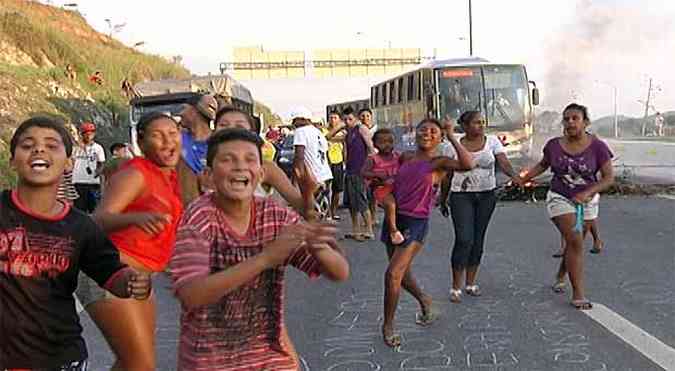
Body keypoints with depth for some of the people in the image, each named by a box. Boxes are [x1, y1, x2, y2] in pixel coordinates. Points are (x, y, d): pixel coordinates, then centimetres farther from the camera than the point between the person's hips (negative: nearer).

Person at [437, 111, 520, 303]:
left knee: (478, 239, 9)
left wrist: (514, 176, -30)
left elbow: (503, 161, -10)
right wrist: (443, 200, 9)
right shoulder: (453, 146, -1)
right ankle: (456, 287, -4)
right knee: (464, 239, -12)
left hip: (487, 195, 3)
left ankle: (471, 283, 22)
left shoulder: (492, 141, 3)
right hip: (461, 195, -3)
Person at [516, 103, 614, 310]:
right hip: (560, 198, -1)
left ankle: (560, 277, 43)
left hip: (586, 201, 1)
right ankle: (578, 294, -11)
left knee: (572, 241, 15)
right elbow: (542, 165, 13)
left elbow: (609, 177, -12)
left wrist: (587, 193, -26)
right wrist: (523, 179, 1)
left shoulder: (597, 146, -11)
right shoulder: (554, 145, -6)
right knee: (575, 242, -14)